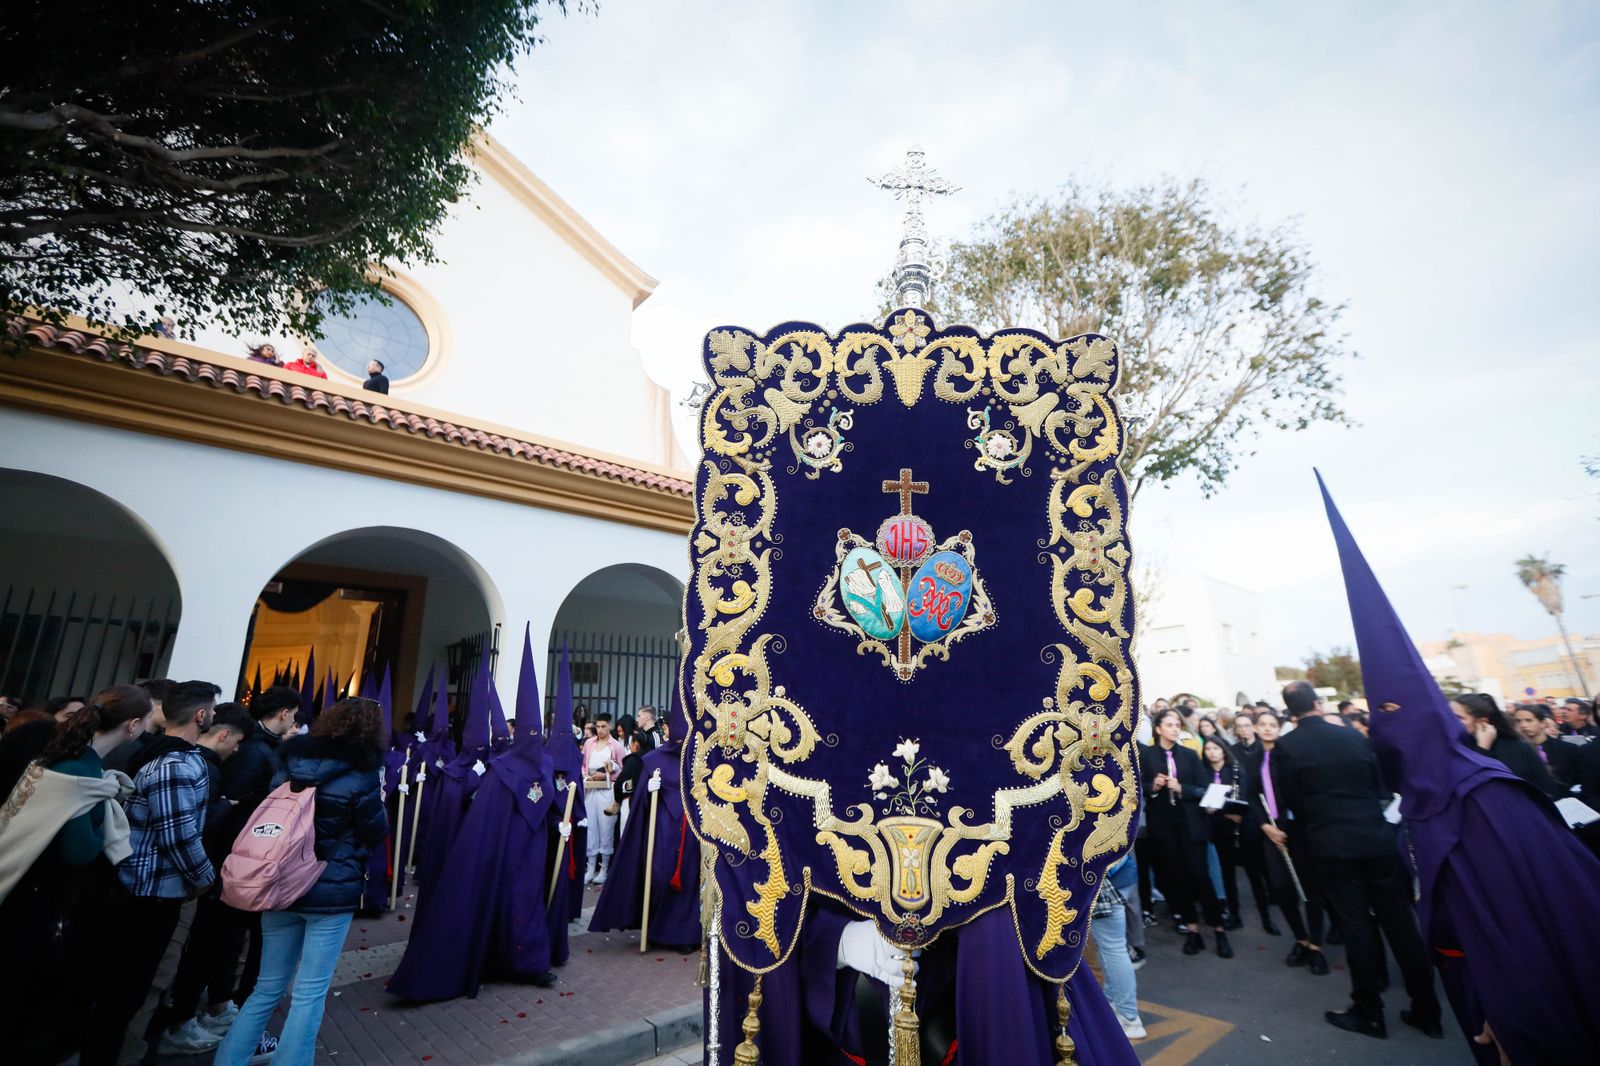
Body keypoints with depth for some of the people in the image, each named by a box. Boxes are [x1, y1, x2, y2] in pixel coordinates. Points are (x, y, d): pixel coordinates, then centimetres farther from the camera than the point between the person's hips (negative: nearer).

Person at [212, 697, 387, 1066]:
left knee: (268, 987, 20)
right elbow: (376, 832, -4)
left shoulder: (290, 763, 2)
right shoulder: (361, 775, -14)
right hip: (332, 892, -5)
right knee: (309, 993, 7)